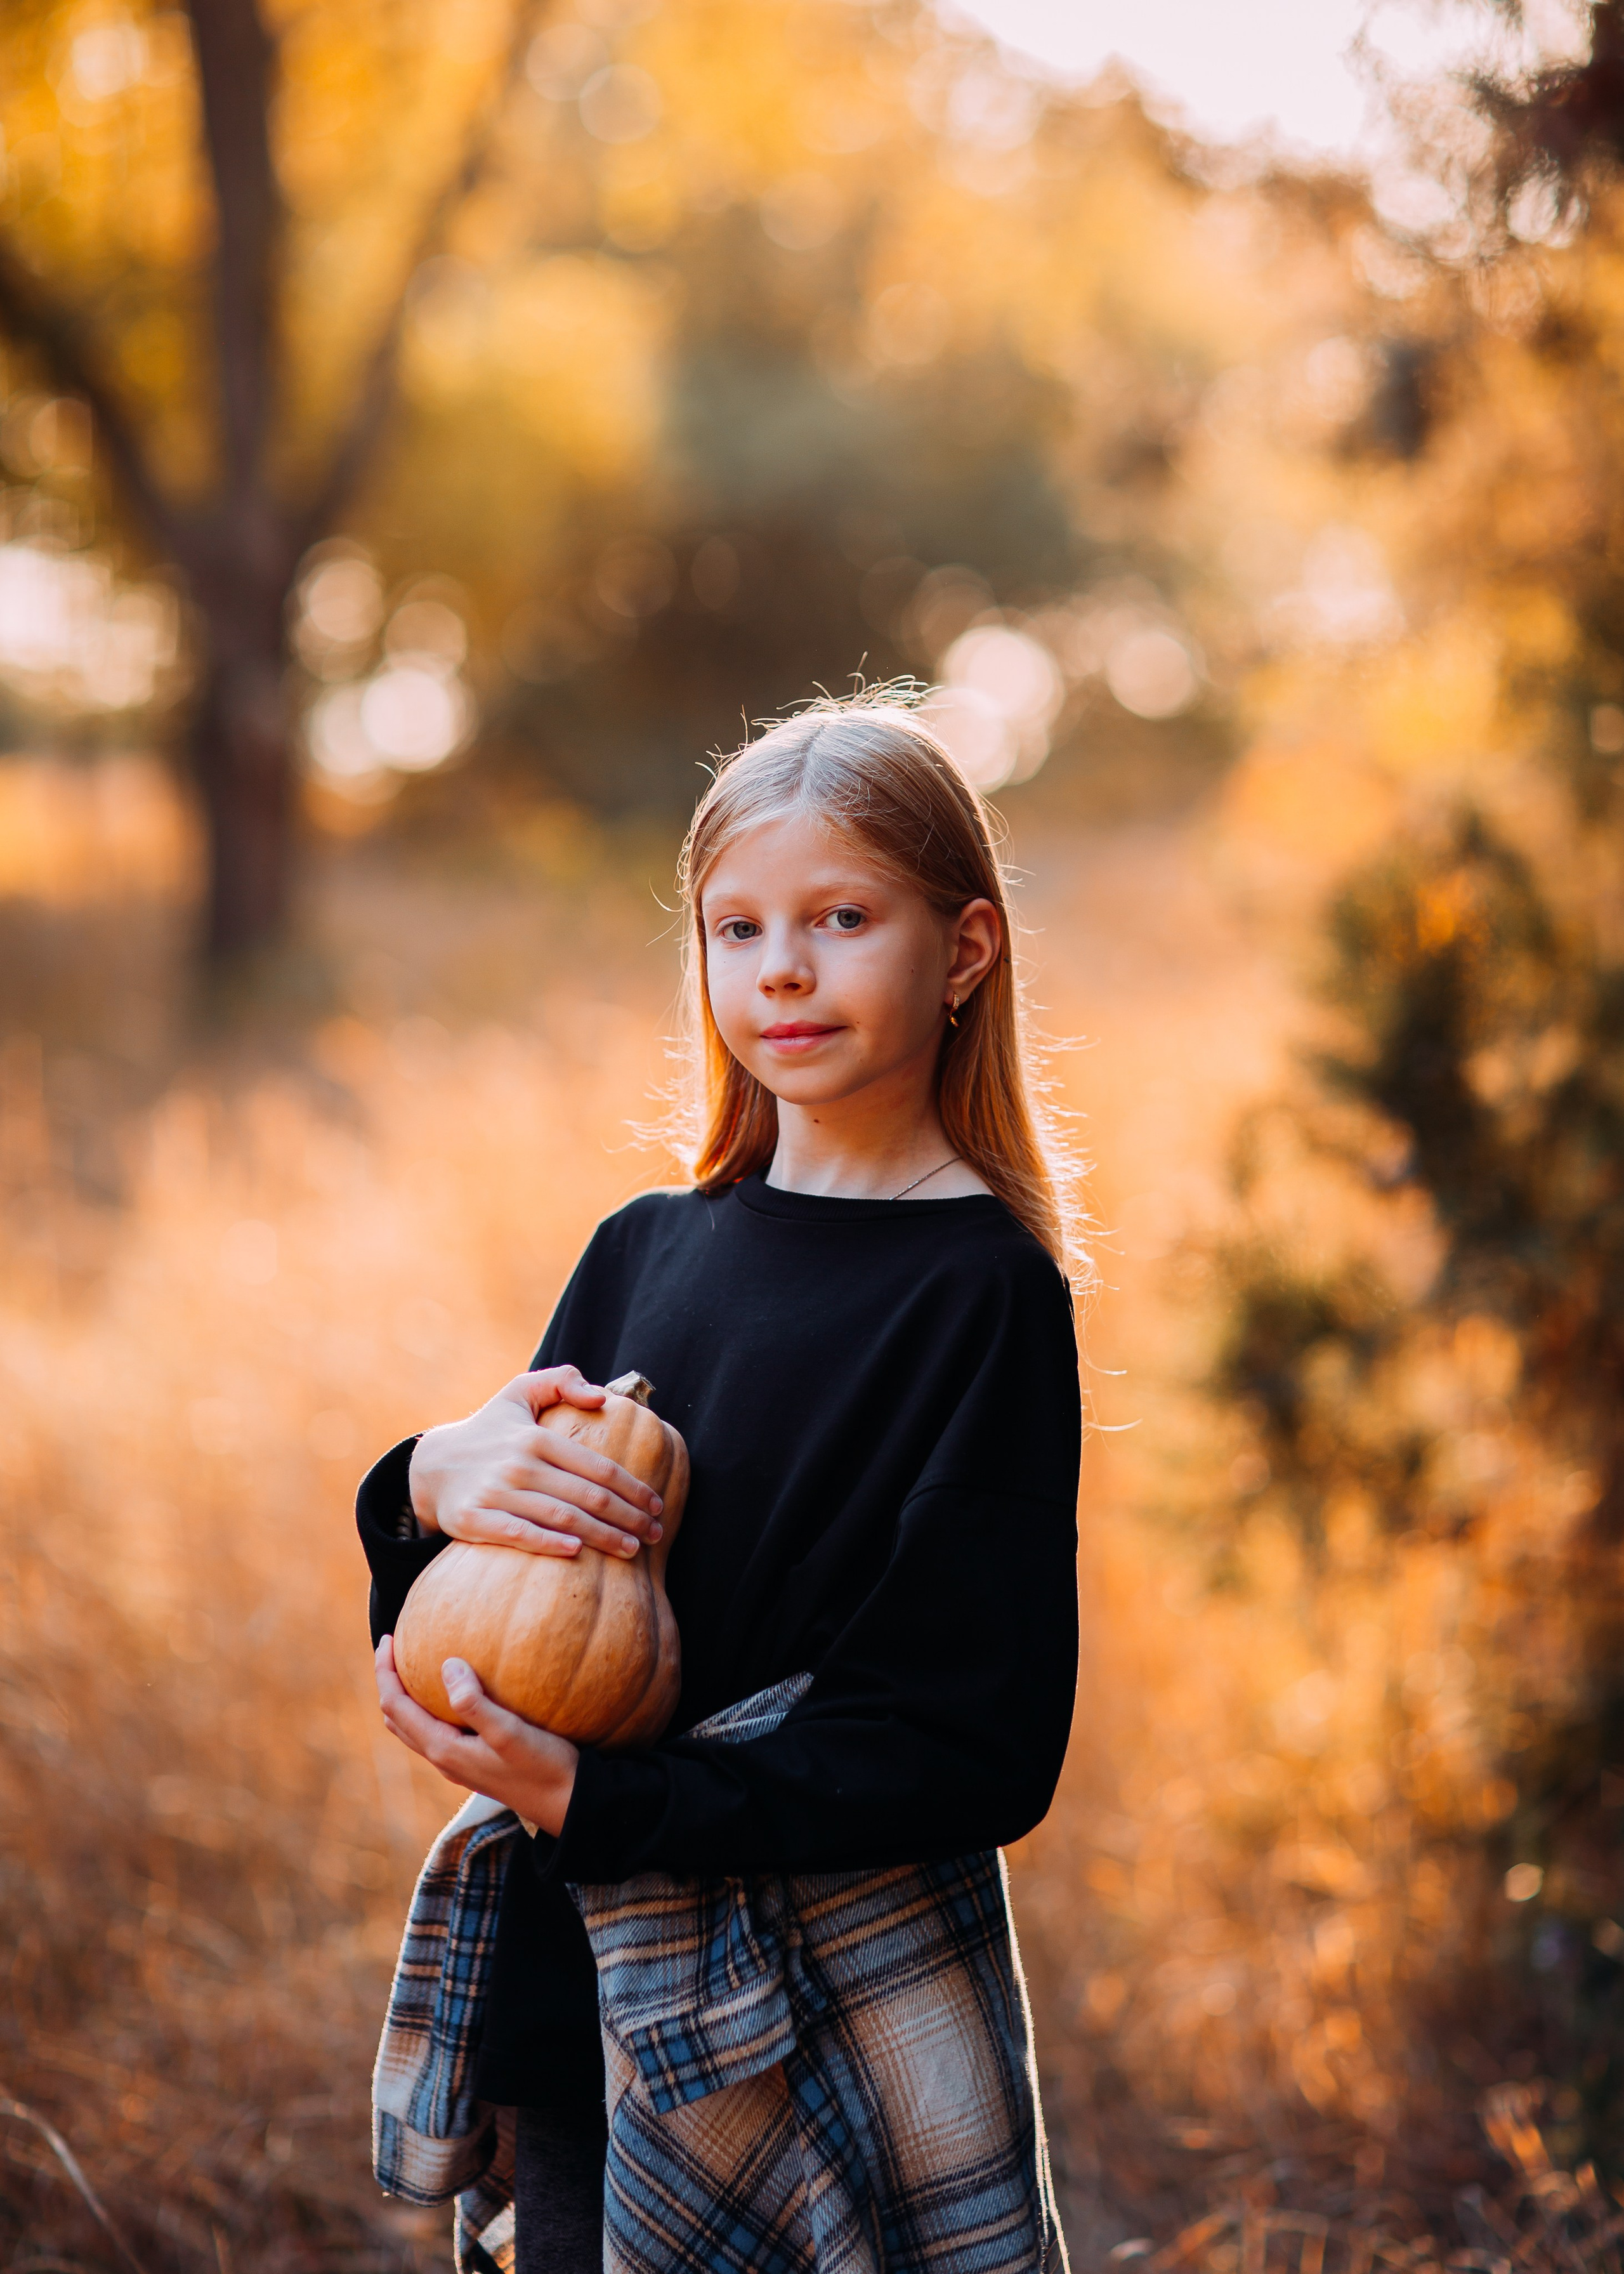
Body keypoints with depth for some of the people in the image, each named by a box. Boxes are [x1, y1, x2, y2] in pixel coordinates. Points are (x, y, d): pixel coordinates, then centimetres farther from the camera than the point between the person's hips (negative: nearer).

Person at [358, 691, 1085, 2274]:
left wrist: (595, 1801, -20)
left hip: (834, 2053, -5)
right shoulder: (648, 1250, 6)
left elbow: (976, 1754, -16)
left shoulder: (986, 1295, -11)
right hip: (574, 2000, 5)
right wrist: (431, 1486, -15)